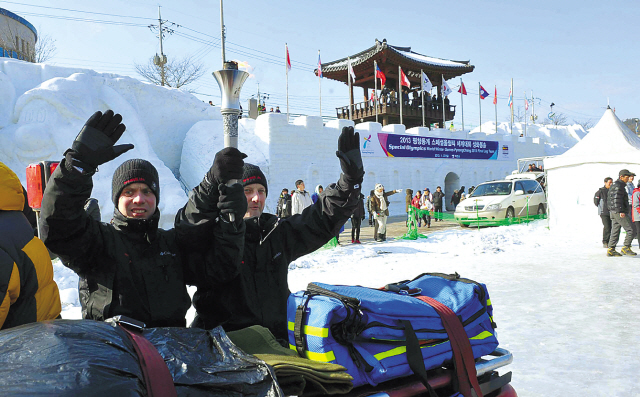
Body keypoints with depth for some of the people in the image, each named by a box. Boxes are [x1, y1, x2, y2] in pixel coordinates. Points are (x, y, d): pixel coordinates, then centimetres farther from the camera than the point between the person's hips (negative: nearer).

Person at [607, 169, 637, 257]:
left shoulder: (613, 185, 21)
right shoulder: (619, 186, -11)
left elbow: (609, 201, 25)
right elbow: (617, 199, -21)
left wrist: (612, 210, 25)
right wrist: (621, 211, -23)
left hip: (613, 213, 10)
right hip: (620, 213, -10)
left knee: (615, 232, 9)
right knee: (630, 230, -8)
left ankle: (611, 250, 8)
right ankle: (625, 248, -8)